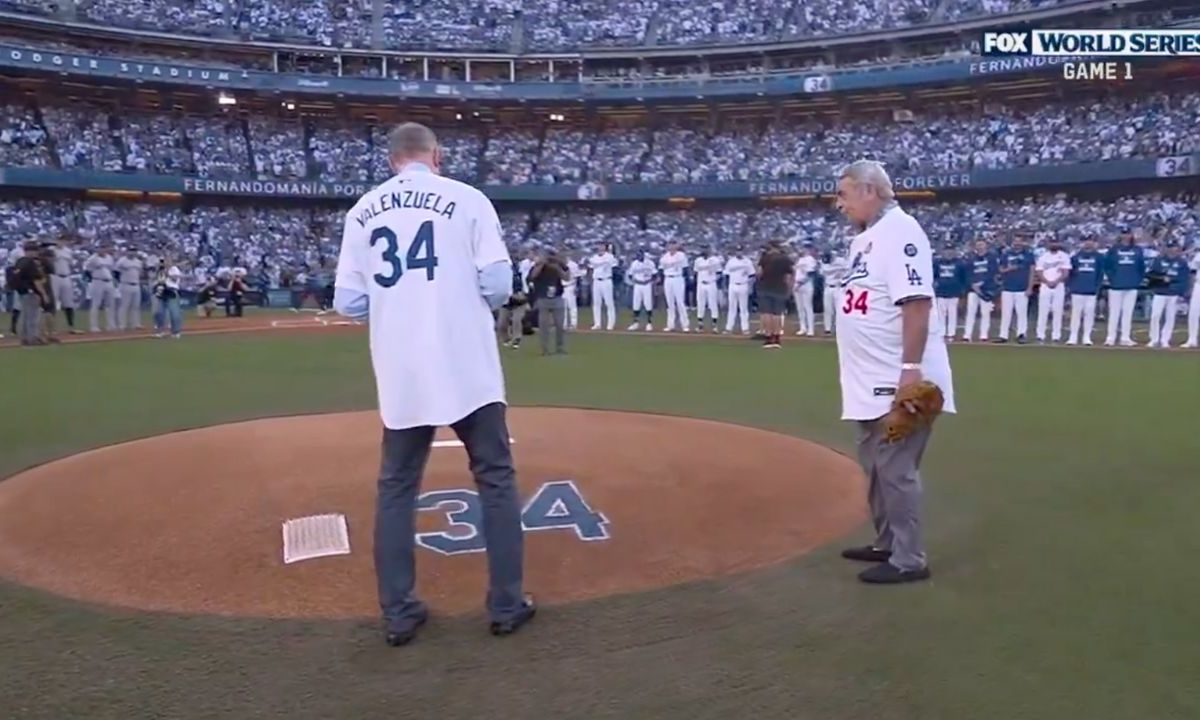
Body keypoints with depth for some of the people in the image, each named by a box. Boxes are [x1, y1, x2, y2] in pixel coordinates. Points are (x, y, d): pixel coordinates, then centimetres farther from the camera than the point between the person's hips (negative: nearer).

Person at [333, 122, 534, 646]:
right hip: (466, 367, -3)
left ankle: (398, 614, 16)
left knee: (396, 487, 13)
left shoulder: (362, 211, 8)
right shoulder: (466, 199, -1)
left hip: (401, 374, 3)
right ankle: (507, 605, 14)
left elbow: (348, 303, 4)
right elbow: (498, 284, -8)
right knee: (496, 479, 9)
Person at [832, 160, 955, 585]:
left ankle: (909, 560, 7)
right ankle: (886, 544, 31)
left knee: (896, 469, -4)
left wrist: (911, 368, -27)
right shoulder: (865, 238, 16)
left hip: (897, 381, -10)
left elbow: (917, 302, -23)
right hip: (872, 381, 10)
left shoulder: (899, 231, -15)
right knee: (876, 466, 18)